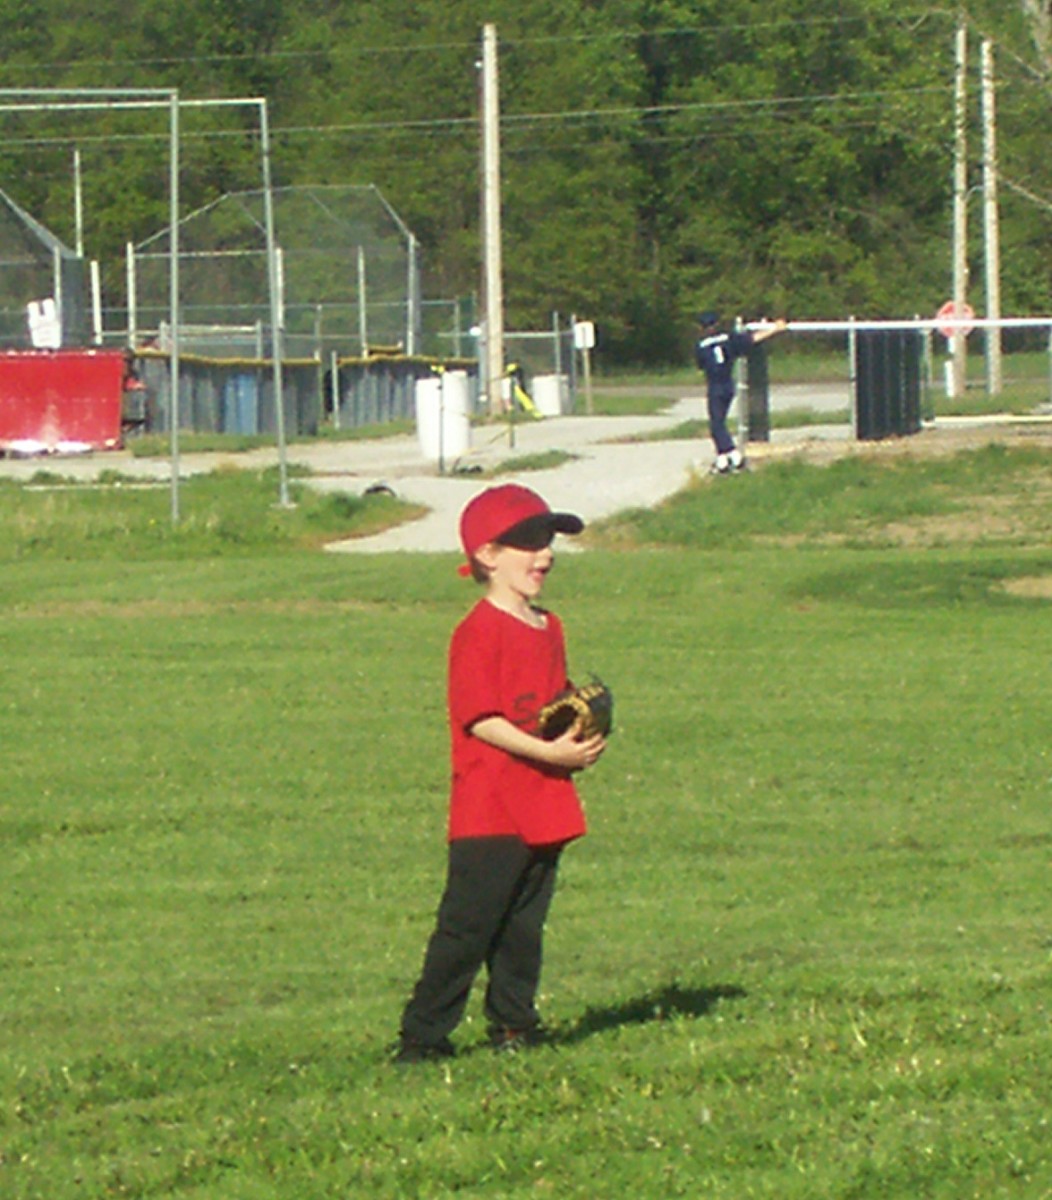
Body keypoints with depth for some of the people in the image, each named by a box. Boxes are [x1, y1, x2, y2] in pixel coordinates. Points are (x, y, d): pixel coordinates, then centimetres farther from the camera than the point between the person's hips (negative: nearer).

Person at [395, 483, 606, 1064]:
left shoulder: (549, 629, 16)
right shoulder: (478, 634, -11)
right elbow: (481, 720, -17)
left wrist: (582, 735, 3)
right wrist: (549, 752, -21)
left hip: (543, 809, 8)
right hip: (488, 814, -8)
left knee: (523, 925, 12)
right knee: (467, 924, -8)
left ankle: (514, 1022, 21)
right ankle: (423, 1033, -4)